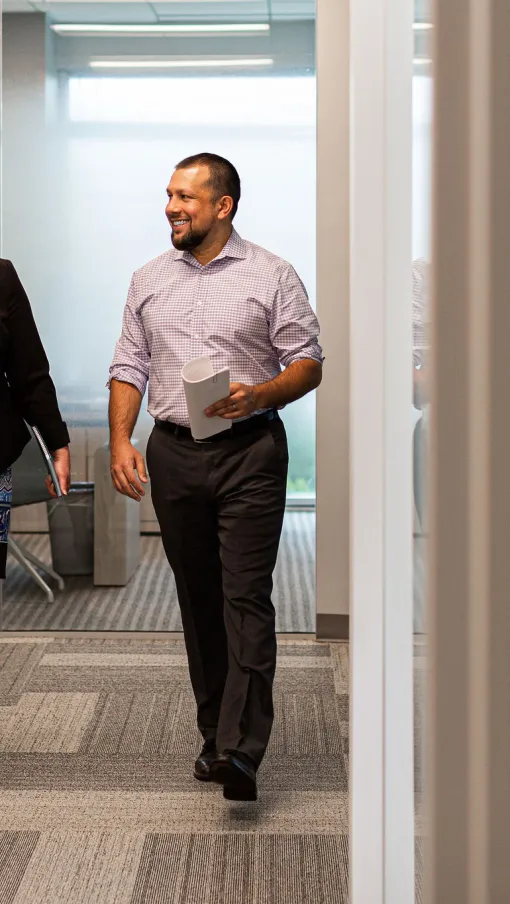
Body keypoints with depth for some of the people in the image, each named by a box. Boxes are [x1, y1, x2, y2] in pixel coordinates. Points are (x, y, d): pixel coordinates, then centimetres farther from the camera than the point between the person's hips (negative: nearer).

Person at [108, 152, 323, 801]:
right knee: (198, 599, 8)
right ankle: (215, 734, 18)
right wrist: (121, 442, -1)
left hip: (250, 453, -4)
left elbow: (308, 364, 0)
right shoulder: (149, 280, 13)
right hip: (173, 455, 4)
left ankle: (240, 749, -18)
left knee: (245, 596, -12)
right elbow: (129, 367, 12)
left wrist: (256, 396, -18)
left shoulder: (272, 276, 1)